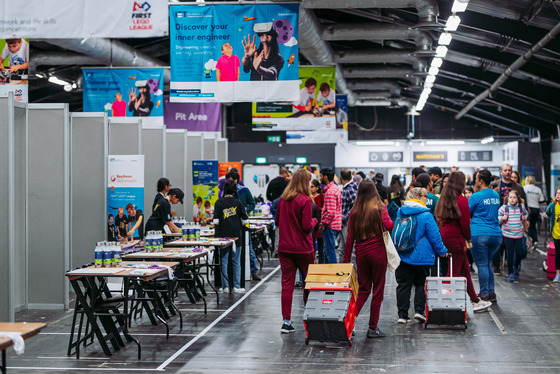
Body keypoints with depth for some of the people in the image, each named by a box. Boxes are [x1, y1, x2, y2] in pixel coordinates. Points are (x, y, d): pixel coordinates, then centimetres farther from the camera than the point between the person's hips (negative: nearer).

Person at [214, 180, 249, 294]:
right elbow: (245, 220, 1)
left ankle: (225, 286, 7)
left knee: (223, 261, 6)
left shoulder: (219, 202, -5)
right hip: (236, 235, 1)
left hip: (223, 236, -1)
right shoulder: (238, 202, -1)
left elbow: (216, 221, -8)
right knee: (236, 261, 7)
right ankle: (236, 286, 7)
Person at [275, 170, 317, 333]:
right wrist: (314, 220, 3)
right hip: (303, 249, -4)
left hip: (284, 247, 4)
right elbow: (307, 226, -16)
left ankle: (286, 321, 1)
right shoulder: (305, 200, -14)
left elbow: (277, 221, 14)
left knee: (287, 284, 4)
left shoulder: (283, 199, 4)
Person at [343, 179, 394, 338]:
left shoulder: (355, 210, 4)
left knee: (363, 289, 14)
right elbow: (388, 225, -19)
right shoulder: (379, 207, -3)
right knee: (377, 290, 5)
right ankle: (372, 328, 7)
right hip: (377, 251, -3)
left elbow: (350, 237, 5)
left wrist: (346, 260, 10)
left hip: (361, 253, 3)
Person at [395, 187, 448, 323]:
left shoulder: (400, 212, 4)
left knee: (403, 285, 6)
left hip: (402, 256, 4)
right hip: (421, 257, -4)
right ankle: (419, 310, 3)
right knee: (421, 284, 11)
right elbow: (434, 236, -9)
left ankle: (402, 315, 6)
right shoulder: (426, 215, -12)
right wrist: (442, 251, 5)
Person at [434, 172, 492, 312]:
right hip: (456, 238, -8)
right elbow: (465, 223, -14)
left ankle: (475, 301, 24)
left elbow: (439, 218, 12)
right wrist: (468, 238, 2)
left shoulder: (443, 198, 9)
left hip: (444, 236, 8)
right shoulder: (462, 200, -13)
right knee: (455, 271, -1)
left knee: (465, 269, 16)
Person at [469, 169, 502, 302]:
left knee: (482, 265, 0)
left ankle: (485, 294, 2)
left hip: (479, 234, -6)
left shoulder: (476, 196, -9)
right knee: (488, 264, 17)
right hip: (496, 234, 7)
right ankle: (491, 292, 18)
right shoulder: (496, 195, 11)